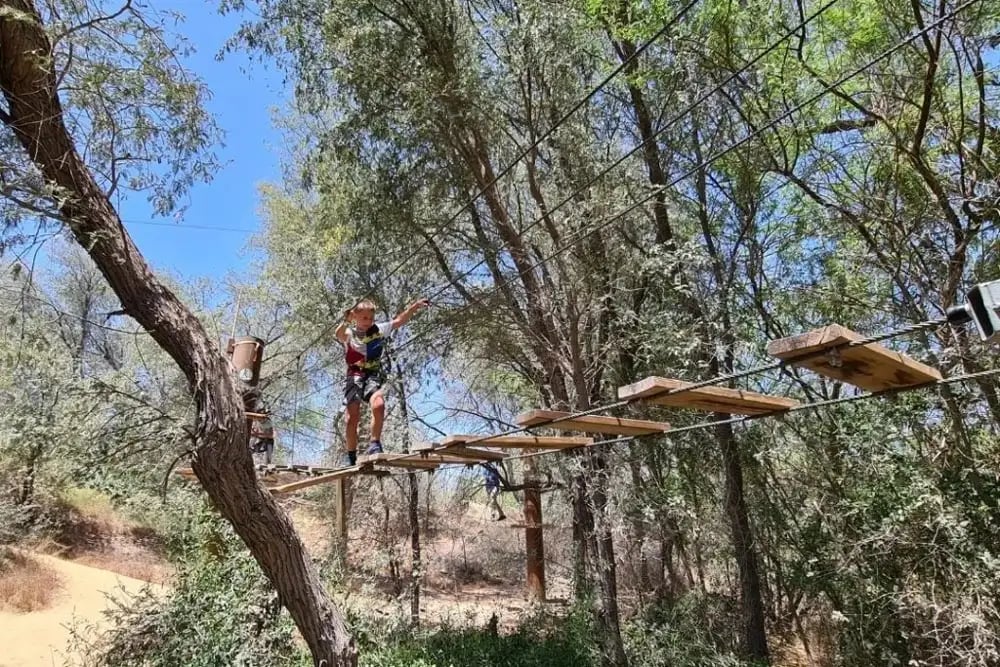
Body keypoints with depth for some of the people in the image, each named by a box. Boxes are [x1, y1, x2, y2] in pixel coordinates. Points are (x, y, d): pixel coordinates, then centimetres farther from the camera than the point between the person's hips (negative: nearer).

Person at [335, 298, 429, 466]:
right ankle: (351, 456, 13)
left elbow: (399, 320, 3)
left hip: (374, 375, 1)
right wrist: (346, 322, -43)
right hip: (355, 376, 0)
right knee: (352, 417, -2)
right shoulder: (349, 333, 2)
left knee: (378, 405, -28)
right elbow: (339, 335, -21)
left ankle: (375, 444, -14)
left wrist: (415, 306, -11)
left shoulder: (379, 330, 8)